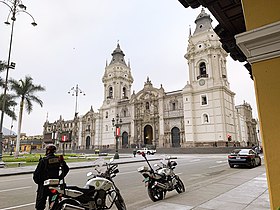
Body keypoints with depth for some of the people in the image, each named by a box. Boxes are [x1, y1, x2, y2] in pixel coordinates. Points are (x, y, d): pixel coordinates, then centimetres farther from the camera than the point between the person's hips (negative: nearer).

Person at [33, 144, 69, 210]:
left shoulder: (43, 160, -13)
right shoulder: (59, 159, 0)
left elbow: (37, 173, -12)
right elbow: (66, 169, 4)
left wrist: (37, 181, 4)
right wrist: (60, 177, 14)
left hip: (45, 184, -4)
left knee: (40, 204, 8)